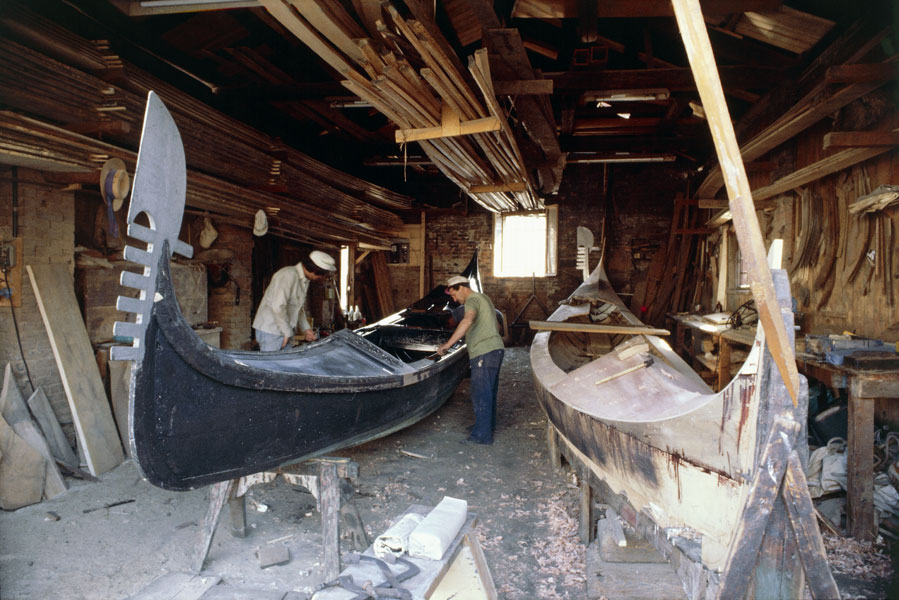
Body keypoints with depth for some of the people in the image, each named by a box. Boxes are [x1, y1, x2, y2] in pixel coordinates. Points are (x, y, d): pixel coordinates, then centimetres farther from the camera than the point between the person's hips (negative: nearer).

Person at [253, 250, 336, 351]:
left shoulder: (304, 280, 11)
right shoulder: (288, 275, -20)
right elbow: (277, 306, -27)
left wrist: (306, 329, 13)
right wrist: (287, 333, -19)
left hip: (284, 331, 9)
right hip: (270, 332, -9)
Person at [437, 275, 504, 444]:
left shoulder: (472, 300, -11)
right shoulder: (484, 299, 20)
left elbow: (467, 321, -33)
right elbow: (496, 326, 32)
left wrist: (448, 344, -37)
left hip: (484, 354, -10)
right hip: (495, 350, 10)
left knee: (480, 394, -3)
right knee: (489, 391, 21)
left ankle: (483, 435, 2)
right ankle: (488, 424, 35)